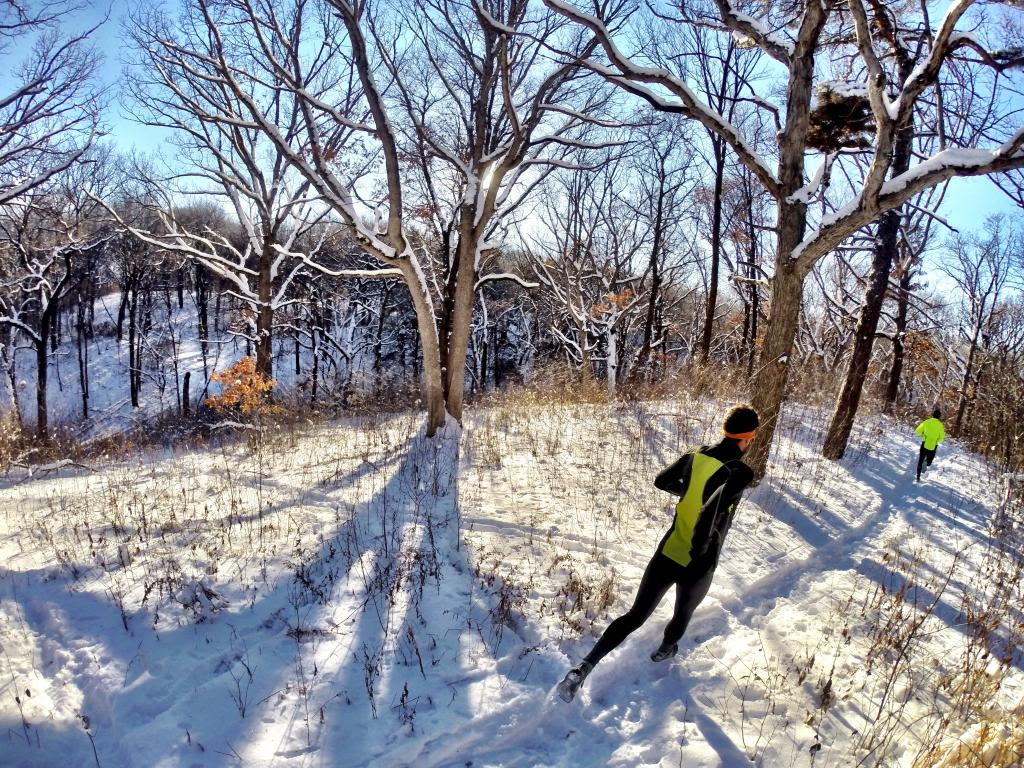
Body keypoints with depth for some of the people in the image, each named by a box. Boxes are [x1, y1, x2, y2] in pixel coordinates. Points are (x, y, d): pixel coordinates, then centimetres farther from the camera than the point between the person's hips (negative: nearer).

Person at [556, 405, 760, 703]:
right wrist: (699, 556, -20)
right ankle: (664, 651, 55)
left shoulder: (696, 455, -2)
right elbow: (710, 513, -34)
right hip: (697, 567, -4)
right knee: (683, 614, 28)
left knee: (635, 616, 12)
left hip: (666, 553, 4)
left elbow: (661, 481, 13)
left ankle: (584, 667, 1)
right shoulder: (740, 472, -21)